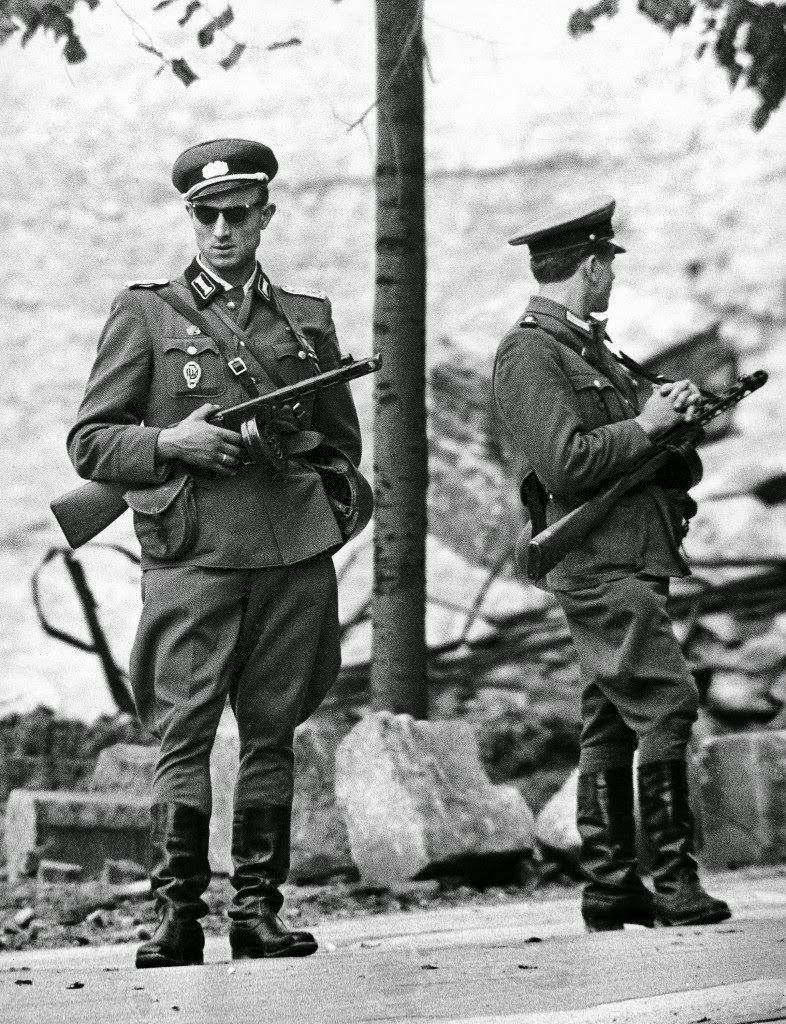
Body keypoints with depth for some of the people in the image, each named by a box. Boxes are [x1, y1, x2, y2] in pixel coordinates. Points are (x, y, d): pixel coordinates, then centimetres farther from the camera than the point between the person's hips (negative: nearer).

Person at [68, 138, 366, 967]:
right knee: (183, 733, -9)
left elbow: (344, 444, 26)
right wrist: (170, 443, -10)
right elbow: (89, 442, 6)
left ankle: (258, 909, 8)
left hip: (295, 556, 3)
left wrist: (293, 456, 6)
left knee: (272, 734, 4)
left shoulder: (308, 318, 17)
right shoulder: (145, 313, 9)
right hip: (192, 556, -3)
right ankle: (176, 914, -9)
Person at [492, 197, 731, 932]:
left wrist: (669, 409, 8)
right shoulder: (529, 352, -10)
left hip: (627, 560, 10)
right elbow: (564, 464, -20)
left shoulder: (584, 344, 20)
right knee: (665, 706, -13)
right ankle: (674, 882, -11)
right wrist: (645, 426, -12)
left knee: (610, 725, 9)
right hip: (599, 564, -10)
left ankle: (610, 887, 12)